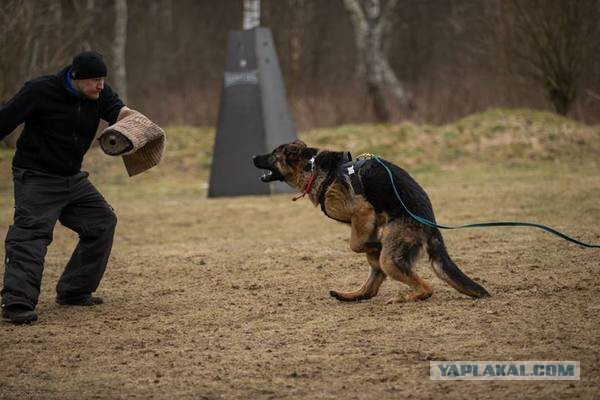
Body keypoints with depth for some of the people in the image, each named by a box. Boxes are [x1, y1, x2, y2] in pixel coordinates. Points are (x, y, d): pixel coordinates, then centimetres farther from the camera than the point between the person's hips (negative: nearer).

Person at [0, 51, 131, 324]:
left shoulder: (99, 95, -2)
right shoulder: (41, 91, -19)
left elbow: (118, 112, -18)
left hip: (73, 178, 7)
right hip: (36, 177, -7)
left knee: (103, 221, 8)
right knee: (31, 233, -20)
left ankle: (73, 291, 17)